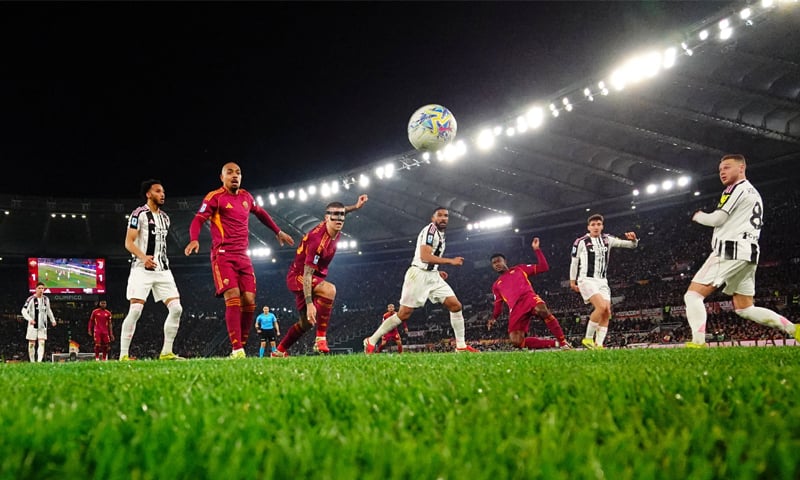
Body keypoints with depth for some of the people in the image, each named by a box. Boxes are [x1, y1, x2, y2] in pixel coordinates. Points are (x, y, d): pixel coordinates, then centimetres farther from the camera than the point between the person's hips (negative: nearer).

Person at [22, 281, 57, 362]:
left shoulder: (46, 299, 8)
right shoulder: (31, 299, -8)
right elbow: (24, 311, -13)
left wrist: (52, 320, 30)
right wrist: (30, 319, -28)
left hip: (42, 325, 3)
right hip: (33, 325, -3)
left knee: (42, 343, -8)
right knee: (32, 344, 3)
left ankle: (39, 361, -14)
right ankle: (32, 362, 12)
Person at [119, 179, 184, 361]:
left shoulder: (165, 218, 19)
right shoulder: (139, 214, -4)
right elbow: (128, 242, -10)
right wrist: (143, 257, -26)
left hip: (163, 270, 7)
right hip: (142, 269, -7)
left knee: (176, 308, -3)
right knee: (135, 310, -12)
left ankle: (166, 352, 5)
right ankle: (123, 355, -5)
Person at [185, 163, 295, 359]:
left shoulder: (246, 197, 16)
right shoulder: (215, 197, -2)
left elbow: (260, 213, 34)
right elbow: (198, 220, -10)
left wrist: (278, 232, 37)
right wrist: (194, 240, -29)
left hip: (243, 256, 6)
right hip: (223, 255, -6)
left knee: (249, 300, -4)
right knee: (233, 297, -19)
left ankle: (241, 346, 4)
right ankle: (236, 350, -20)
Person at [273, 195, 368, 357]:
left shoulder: (336, 231, -6)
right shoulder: (318, 240, -31)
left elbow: (338, 212, 20)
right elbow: (307, 273, -32)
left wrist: (355, 207, 11)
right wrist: (309, 303, -37)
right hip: (298, 276, -9)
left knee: (306, 323, 17)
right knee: (329, 289, -36)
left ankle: (279, 351, 34)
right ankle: (321, 339, -31)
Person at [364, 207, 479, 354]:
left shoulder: (440, 234, 19)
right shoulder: (430, 229, -11)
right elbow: (425, 257, -22)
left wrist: (437, 271, 15)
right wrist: (451, 261, -18)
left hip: (432, 276, 9)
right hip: (419, 274, -9)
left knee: (456, 305, -1)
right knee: (404, 313, -8)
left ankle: (461, 346, 4)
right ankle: (371, 341, 3)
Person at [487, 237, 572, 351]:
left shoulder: (520, 268, 23)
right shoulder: (496, 285, 29)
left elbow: (544, 267, 15)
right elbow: (498, 305, 26)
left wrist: (536, 249, 8)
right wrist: (493, 318, 6)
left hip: (529, 298, -2)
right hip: (515, 309, 2)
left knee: (542, 310, -40)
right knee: (516, 342, -21)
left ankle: (563, 342, -26)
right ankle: (554, 343, -8)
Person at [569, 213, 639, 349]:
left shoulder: (607, 240, 7)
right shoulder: (581, 242, -5)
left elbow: (631, 245, 5)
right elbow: (574, 262, 4)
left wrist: (633, 239, -18)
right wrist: (572, 281, 5)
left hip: (602, 281, 6)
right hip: (587, 280, -6)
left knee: (607, 313, -4)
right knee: (601, 307, -24)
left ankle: (599, 344, 0)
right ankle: (588, 338, -12)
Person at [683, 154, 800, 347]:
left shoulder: (738, 188, -4)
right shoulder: (754, 193, 26)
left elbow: (717, 218, -9)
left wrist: (698, 216, 9)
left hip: (731, 251, -10)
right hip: (747, 253, 10)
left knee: (693, 295, -13)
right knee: (745, 308, 15)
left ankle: (698, 342, -27)